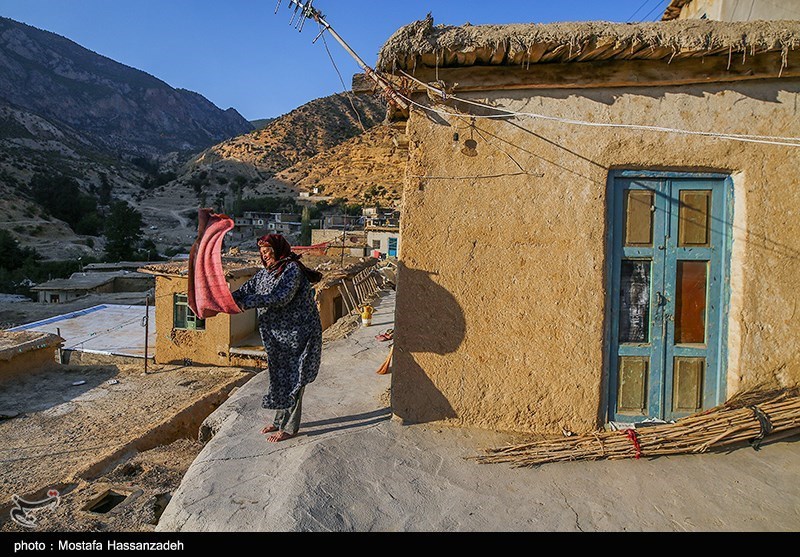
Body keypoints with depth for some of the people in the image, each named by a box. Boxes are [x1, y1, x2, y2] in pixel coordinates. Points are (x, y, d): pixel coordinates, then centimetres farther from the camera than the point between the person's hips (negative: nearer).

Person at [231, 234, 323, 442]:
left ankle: (290, 428, 9)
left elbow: (281, 297, -28)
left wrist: (247, 303, -28)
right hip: (278, 335, 9)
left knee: (293, 379, -1)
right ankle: (280, 420, 30)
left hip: (297, 334, -8)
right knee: (279, 376, 16)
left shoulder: (292, 269, -16)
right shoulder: (266, 272, 11)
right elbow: (246, 290, 7)